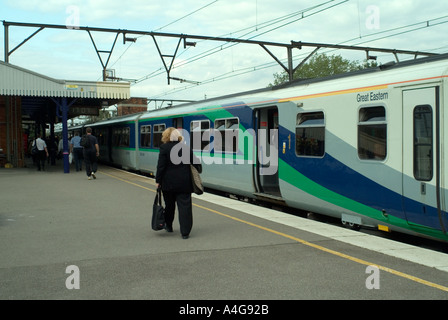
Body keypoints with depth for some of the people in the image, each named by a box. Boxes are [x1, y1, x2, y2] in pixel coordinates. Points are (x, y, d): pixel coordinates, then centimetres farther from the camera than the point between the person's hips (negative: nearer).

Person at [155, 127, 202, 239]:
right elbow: (195, 163, 8)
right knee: (184, 206, 0)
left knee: (169, 205, 17)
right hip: (184, 183, 2)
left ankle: (168, 226, 35)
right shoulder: (186, 148, 4)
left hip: (168, 183, -1)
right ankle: (185, 232, -3)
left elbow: (161, 166, -11)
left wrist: (158, 181, -4)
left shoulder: (164, 148, -7)